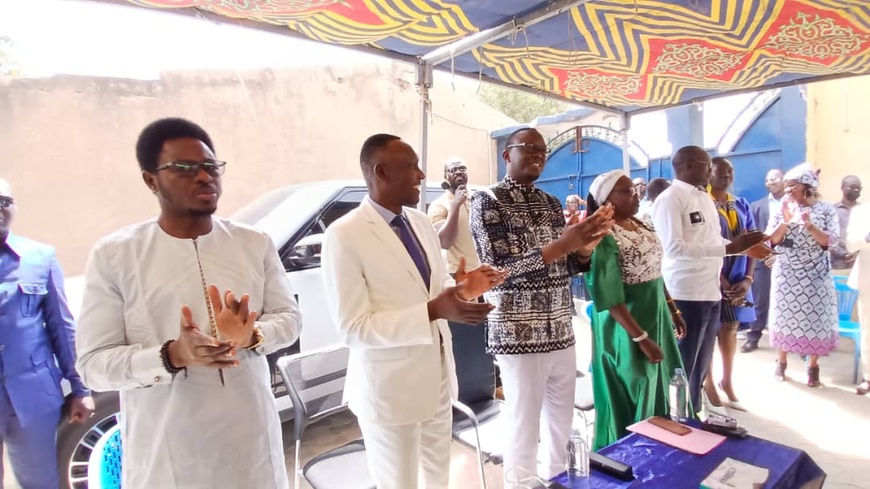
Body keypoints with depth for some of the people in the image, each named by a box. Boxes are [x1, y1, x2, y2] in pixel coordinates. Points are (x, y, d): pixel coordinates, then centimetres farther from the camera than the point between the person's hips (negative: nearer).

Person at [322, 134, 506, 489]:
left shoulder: (421, 222, 5)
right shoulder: (345, 236, -19)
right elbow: (353, 329, -21)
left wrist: (462, 288, -10)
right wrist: (433, 311, -30)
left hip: (437, 376, 7)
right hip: (389, 388, -7)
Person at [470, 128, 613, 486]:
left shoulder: (552, 204, 12)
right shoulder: (487, 201, -8)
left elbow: (568, 268, 12)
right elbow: (497, 270, -17)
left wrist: (585, 246, -9)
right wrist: (558, 246, -25)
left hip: (560, 332, 7)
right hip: (518, 336, -6)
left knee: (562, 426, 19)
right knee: (524, 430, 5)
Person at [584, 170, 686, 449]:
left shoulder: (641, 226, 6)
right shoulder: (604, 237, -20)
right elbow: (609, 298, -23)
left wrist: (673, 310, 17)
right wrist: (641, 338, -22)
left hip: (655, 319, 8)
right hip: (626, 329, -8)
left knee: (655, 394, 20)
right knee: (630, 403, 6)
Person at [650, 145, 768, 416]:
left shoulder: (705, 198, 14)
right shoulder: (670, 199, -13)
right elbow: (674, 247, -24)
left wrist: (745, 247, 8)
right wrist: (730, 248, -24)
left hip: (711, 292, 9)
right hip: (686, 295, -9)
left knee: (700, 365, 19)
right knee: (682, 368, 4)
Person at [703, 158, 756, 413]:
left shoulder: (741, 205, 10)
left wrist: (748, 278, -2)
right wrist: (720, 278, -15)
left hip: (737, 279, 6)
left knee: (730, 327, 13)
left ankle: (727, 381, 28)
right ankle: (709, 382, 19)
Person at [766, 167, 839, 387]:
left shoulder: (826, 209, -1)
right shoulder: (783, 208, 0)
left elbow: (829, 241, -9)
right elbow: (772, 240, -5)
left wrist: (810, 226, -23)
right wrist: (785, 221, -19)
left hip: (816, 275, -1)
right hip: (786, 274, 1)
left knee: (815, 319, 2)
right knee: (785, 317, 6)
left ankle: (813, 367, 16)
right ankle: (781, 363, 18)